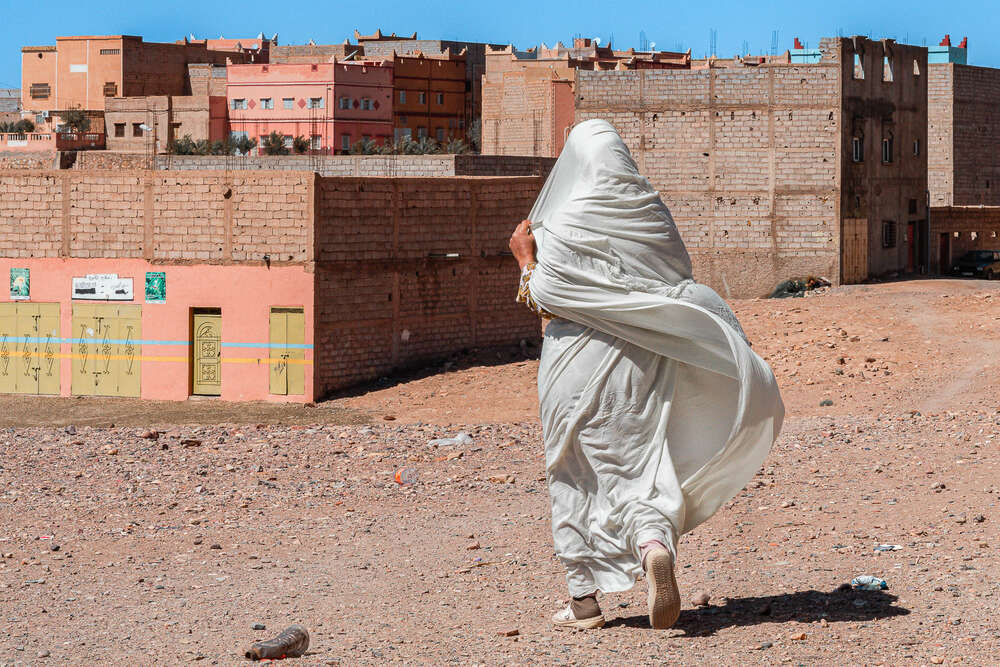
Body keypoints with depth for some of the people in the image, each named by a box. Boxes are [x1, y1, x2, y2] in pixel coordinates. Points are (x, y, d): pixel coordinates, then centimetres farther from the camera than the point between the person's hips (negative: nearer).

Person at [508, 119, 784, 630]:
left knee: (579, 479, 9)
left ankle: (584, 601, 12)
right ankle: (656, 546, -25)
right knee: (640, 469, 7)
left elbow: (543, 300, -9)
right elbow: (680, 278, 10)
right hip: (642, 360, 3)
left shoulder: (563, 225, -11)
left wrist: (525, 257, 6)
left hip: (580, 360, -3)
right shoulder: (650, 211, 3)